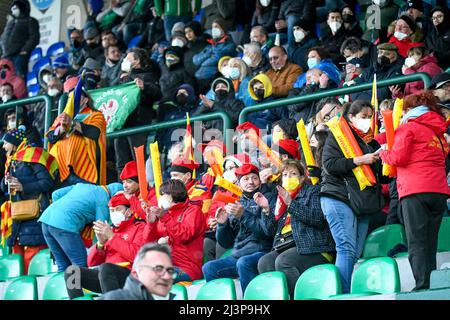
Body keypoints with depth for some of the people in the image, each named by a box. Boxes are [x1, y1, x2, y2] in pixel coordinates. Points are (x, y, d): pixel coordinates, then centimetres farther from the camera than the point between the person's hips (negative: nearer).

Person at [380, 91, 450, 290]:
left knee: (416, 243, -9)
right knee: (430, 244, 8)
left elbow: (399, 157, -7)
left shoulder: (409, 126, 2)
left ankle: (423, 287, -20)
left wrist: (383, 154, 14)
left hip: (415, 191, -6)